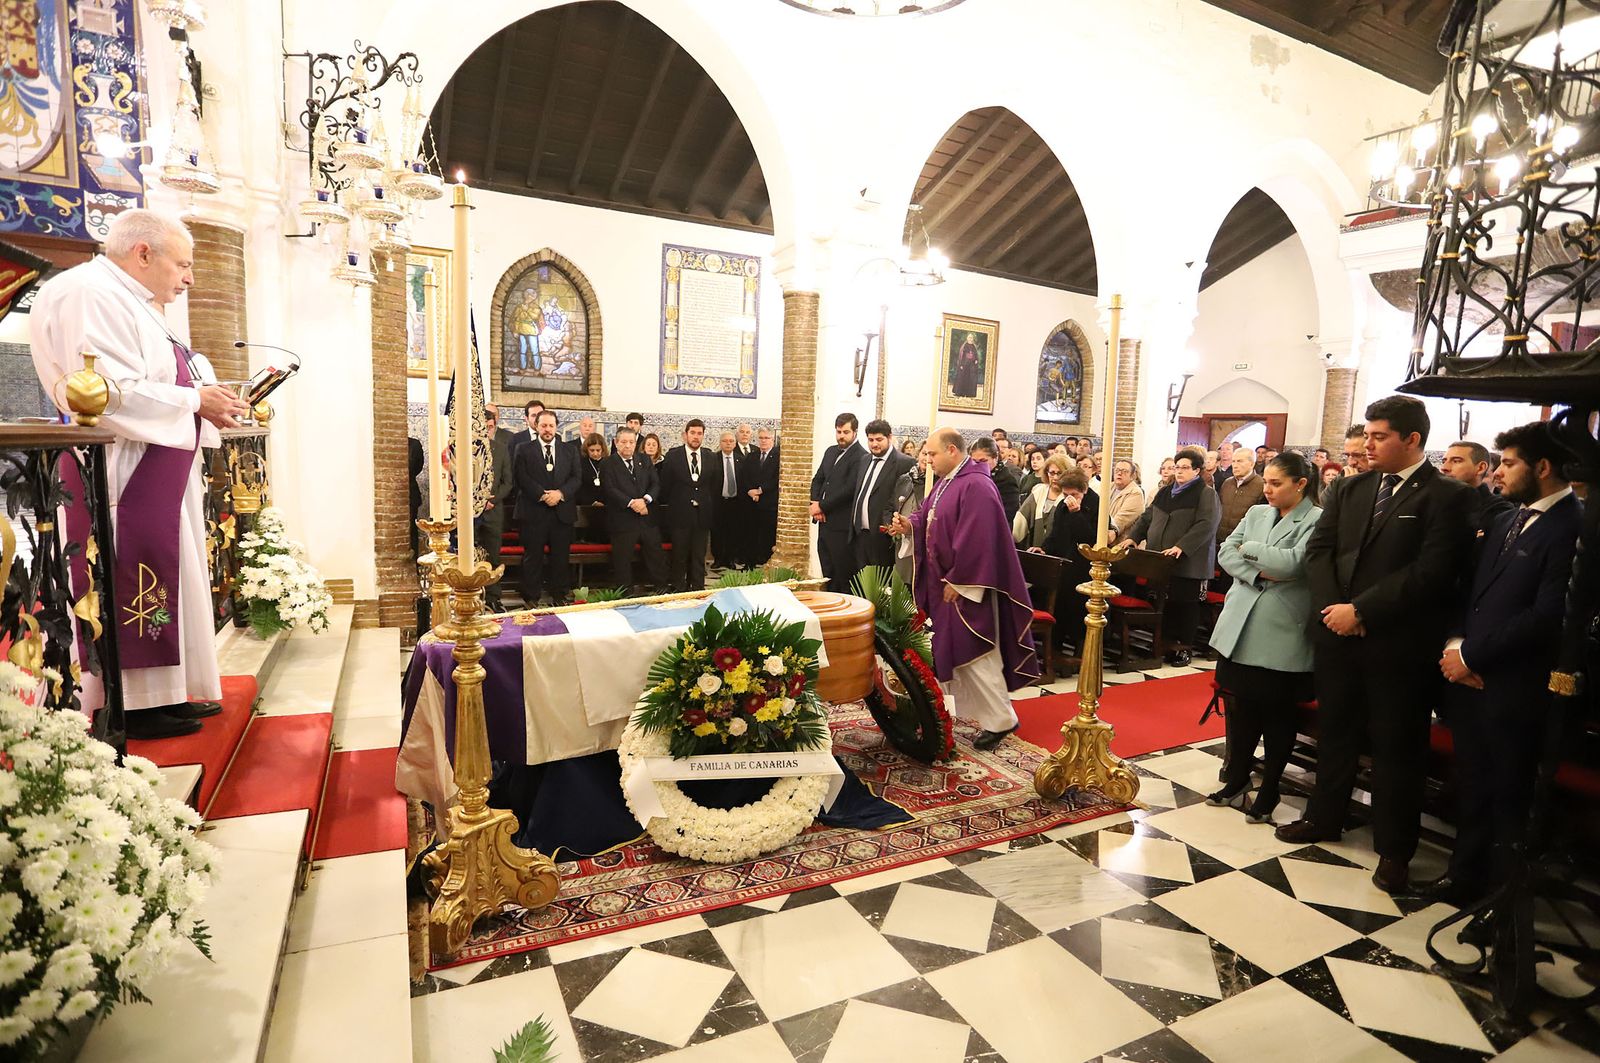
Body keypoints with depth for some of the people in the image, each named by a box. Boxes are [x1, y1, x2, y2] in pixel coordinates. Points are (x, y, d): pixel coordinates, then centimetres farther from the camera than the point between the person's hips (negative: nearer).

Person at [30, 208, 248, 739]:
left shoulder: (133, 303, 20)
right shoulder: (90, 294, -13)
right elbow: (110, 394, -23)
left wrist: (209, 401, 9)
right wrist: (195, 400, -15)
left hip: (160, 472, 11)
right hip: (125, 474, -11)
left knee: (165, 581, 13)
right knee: (133, 585, -5)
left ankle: (167, 691, 21)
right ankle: (134, 707, 4)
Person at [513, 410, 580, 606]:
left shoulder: (568, 451, 13)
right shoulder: (524, 450, 5)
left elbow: (575, 478, 5)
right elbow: (522, 478, -5)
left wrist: (560, 493, -12)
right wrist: (542, 495, -16)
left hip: (562, 512, 2)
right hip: (533, 511, -2)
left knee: (561, 557, 7)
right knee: (533, 556, 3)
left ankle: (560, 595, 17)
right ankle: (532, 597, 12)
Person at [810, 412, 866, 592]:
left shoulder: (861, 457, -12)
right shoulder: (830, 451, 15)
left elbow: (849, 489, -18)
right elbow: (818, 479, 17)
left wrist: (822, 507, -12)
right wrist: (814, 503, -1)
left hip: (842, 525, -8)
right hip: (824, 522, 8)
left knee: (844, 576, -2)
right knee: (827, 572, 14)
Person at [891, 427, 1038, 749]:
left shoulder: (975, 485, -20)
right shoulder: (945, 482, 11)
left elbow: (975, 540, -24)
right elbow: (928, 517, 16)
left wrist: (958, 582, -22)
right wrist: (910, 523, -6)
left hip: (966, 587, -10)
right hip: (942, 583, 10)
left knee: (973, 654, -3)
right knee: (951, 649, 17)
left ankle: (1000, 720, 11)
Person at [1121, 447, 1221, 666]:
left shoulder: (1206, 494, -3)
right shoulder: (1164, 492, 17)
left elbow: (1206, 525, -16)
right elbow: (1146, 518, 21)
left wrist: (1181, 546, -25)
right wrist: (1132, 537, 7)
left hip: (1188, 563, -6)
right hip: (1160, 561, 6)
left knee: (1185, 603, 1)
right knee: (1164, 602, 8)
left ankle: (1184, 647, 13)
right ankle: (1167, 643, 19)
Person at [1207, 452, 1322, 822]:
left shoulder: (1317, 521, -8)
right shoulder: (1256, 513, 11)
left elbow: (1294, 562, -20)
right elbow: (1225, 552, 5)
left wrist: (1250, 549, -6)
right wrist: (1258, 573, -11)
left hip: (1281, 633, -5)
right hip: (1241, 627, 5)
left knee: (1277, 712, 7)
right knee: (1241, 705, 14)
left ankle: (1269, 791, 22)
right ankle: (1237, 778, 29)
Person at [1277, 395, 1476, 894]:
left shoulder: (1447, 496, -8)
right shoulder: (1350, 489, 9)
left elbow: (1431, 572, -17)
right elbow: (1319, 548, 4)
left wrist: (1361, 611, -18)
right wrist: (1331, 607, -10)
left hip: (1398, 643, -5)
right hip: (1338, 632, 5)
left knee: (1396, 745, 8)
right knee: (1335, 731, 17)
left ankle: (1393, 850, 23)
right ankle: (1325, 817, 34)